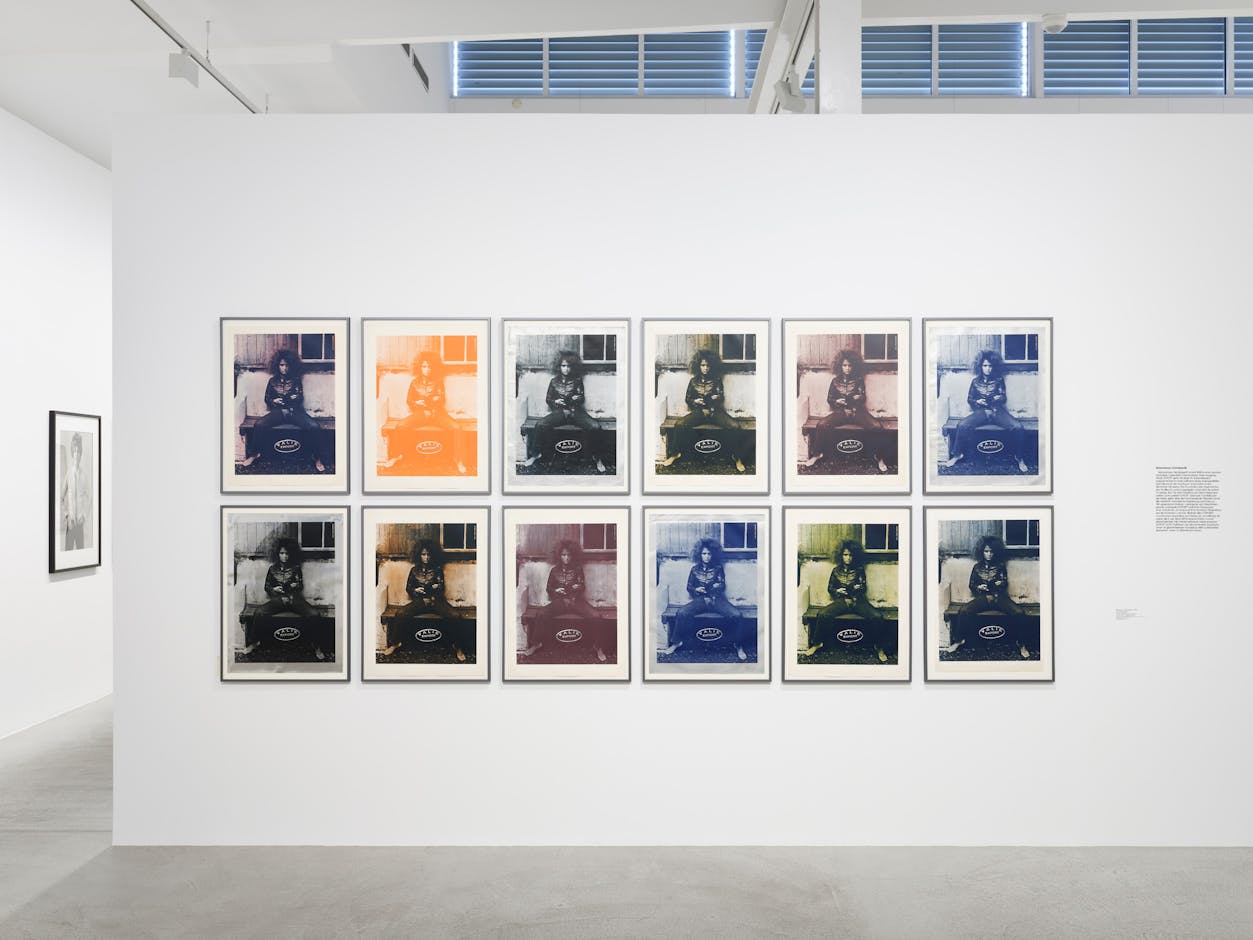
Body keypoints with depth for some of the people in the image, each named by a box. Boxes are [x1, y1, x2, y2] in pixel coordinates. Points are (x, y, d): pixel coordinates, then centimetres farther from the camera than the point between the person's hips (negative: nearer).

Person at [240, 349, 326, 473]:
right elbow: (267, 399, 13)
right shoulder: (273, 381, 17)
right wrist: (290, 399, -1)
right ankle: (255, 453, -8)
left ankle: (317, 457, -16)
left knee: (315, 427, -30)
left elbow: (299, 399, 5)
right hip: (278, 412, 1)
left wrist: (280, 399, -5)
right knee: (258, 424, -28)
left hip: (295, 411, -1)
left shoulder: (296, 380, 13)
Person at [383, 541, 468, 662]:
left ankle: (457, 646, -12)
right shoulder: (414, 570, 14)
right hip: (419, 600, 1)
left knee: (455, 616, -29)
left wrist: (437, 587, -15)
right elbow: (408, 588, 16)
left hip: (436, 600, -1)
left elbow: (441, 588, 8)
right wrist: (416, 590, -5)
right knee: (401, 614, -29)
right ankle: (397, 643, -9)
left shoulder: (437, 569, 11)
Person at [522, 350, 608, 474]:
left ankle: (597, 458, -13)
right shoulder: (554, 381, 12)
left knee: (595, 426, -28)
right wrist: (555, 402, -7)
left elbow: (582, 399, 9)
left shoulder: (577, 380, 10)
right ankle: (535, 454, -12)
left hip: (576, 412, -1)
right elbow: (548, 399, 15)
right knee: (540, 424, -28)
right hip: (559, 412, 1)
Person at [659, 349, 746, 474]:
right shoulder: (694, 381, 12)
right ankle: (676, 453, -10)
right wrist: (695, 401, -7)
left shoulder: (716, 380, 9)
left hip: (715, 411, -1)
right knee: (679, 424, -28)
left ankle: (736, 456, -13)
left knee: (735, 426, -29)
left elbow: (721, 396, 5)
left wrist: (716, 398, -18)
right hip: (698, 412, 1)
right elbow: (687, 398, 15)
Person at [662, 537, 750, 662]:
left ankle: (739, 647, -12)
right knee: (682, 613, -29)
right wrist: (696, 589, -5)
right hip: (700, 599, 1)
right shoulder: (695, 569, 14)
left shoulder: (718, 568, 12)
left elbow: (722, 586, 7)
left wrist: (719, 586, -17)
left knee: (737, 615, -29)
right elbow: (689, 587, 17)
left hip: (717, 599, -1)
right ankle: (676, 643, -15)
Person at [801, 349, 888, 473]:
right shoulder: (836, 381, 11)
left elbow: (863, 398, 3)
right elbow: (829, 399, 13)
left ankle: (879, 456, -8)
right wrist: (837, 401, -10)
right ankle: (818, 454, -8)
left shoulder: (859, 380, 9)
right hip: (840, 412, 1)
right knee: (822, 424, -27)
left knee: (877, 427, -28)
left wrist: (858, 398, -21)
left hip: (857, 411, -1)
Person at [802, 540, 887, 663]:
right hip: (841, 600, 1)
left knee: (877, 617, -28)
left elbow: (864, 588, 7)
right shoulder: (836, 571, 12)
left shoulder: (859, 570, 10)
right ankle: (817, 643, -12)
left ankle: (879, 647, -10)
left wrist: (858, 588, -16)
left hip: (858, 601, 0)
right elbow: (829, 588, 15)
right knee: (823, 614, -29)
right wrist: (837, 590, -6)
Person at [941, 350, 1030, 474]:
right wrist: (977, 401, -7)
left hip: (997, 411, 0)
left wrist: (999, 398, -13)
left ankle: (1019, 458, -13)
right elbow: (969, 398, 15)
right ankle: (957, 455, -18)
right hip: (981, 411, 0)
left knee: (1017, 426, -29)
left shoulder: (999, 380, 12)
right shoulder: (976, 381, 14)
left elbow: (1004, 398, 11)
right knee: (963, 425, -31)